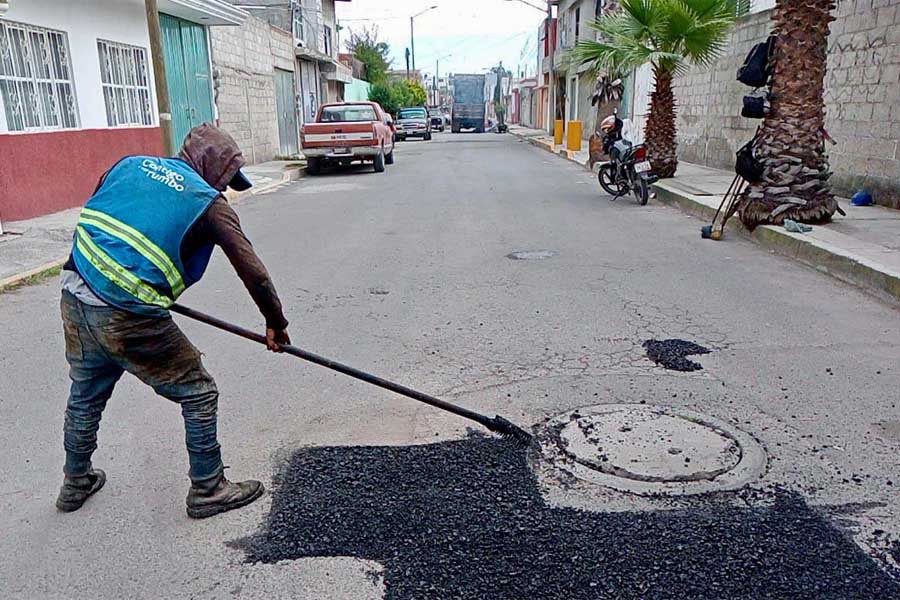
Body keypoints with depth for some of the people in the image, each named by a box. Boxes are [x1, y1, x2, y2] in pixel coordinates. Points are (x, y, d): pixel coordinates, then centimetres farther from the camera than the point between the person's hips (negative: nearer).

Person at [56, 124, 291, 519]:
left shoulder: (130, 164, 15)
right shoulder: (210, 202, -1)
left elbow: (91, 216, 22)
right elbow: (253, 273, -4)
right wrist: (276, 324, 7)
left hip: (74, 299, 7)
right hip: (129, 318, -7)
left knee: (84, 395, 26)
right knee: (198, 395, 9)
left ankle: (76, 483, 45)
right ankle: (207, 490, 20)